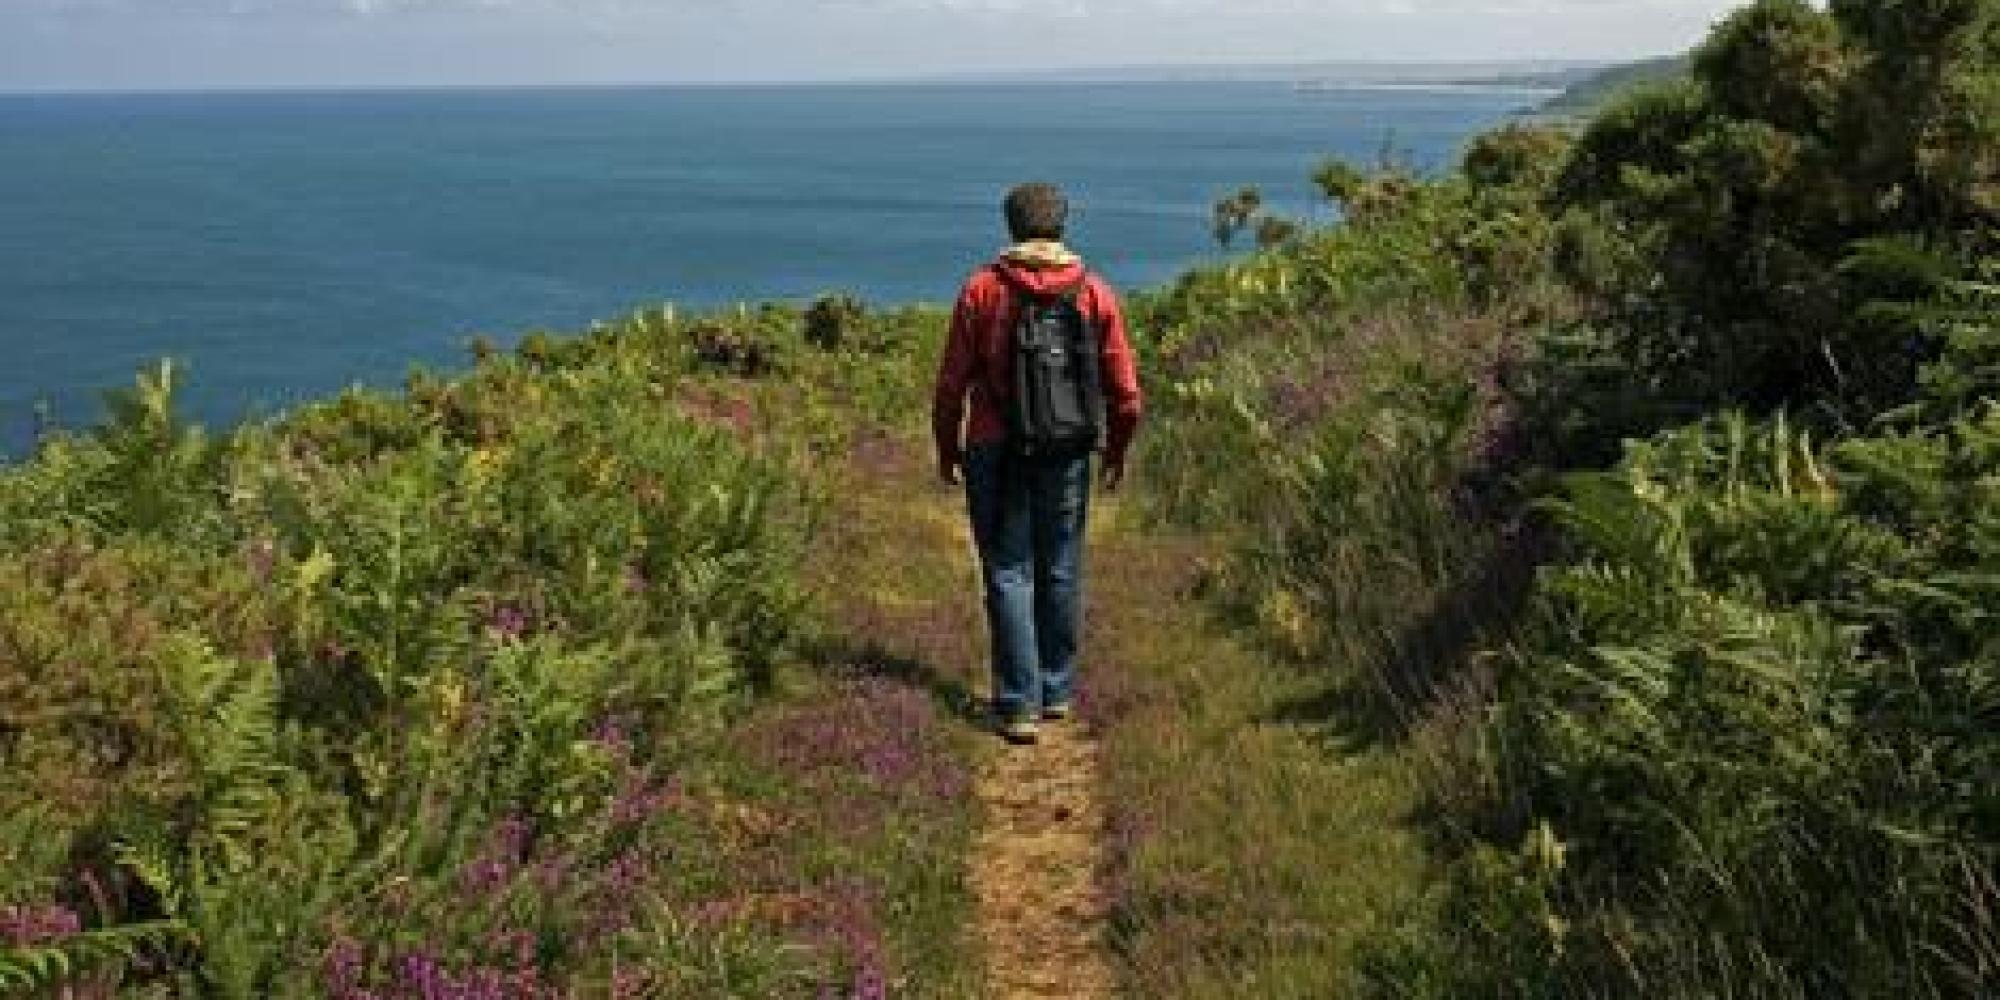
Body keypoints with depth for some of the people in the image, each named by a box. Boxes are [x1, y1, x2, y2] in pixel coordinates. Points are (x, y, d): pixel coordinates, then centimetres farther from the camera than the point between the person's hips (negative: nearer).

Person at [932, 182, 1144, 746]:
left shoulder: (982, 290, -4)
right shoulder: (1096, 293, 1)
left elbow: (952, 381, -3)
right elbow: (1124, 388, 3)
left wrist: (947, 447, 10)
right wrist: (1117, 451, 18)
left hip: (995, 451, -2)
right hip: (1067, 454, 2)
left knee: (1009, 574, 2)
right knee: (1061, 572, 14)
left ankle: (1019, 704, -1)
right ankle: (1058, 691, 24)